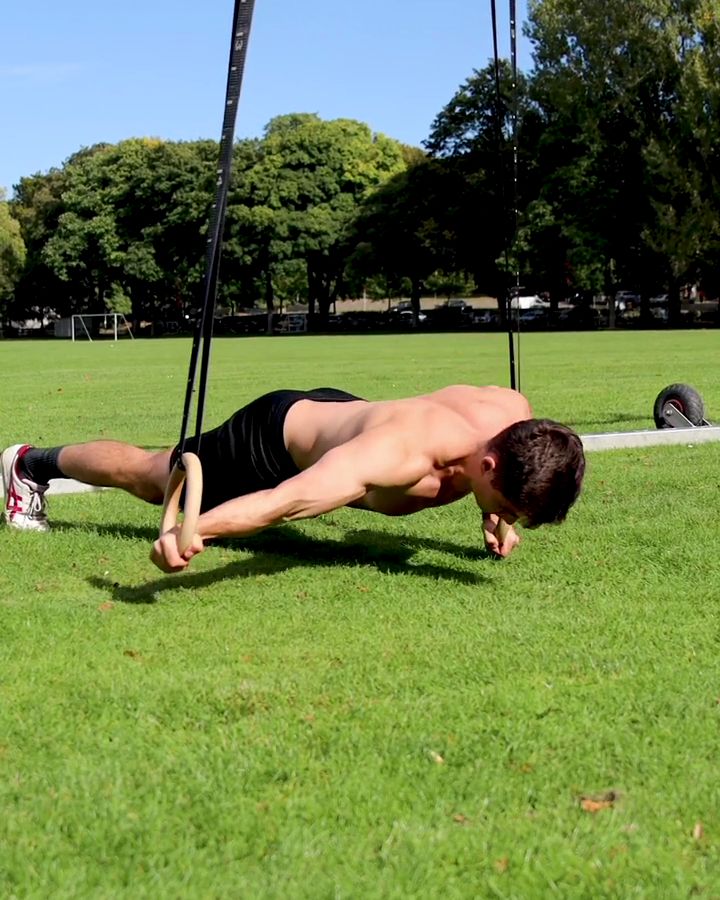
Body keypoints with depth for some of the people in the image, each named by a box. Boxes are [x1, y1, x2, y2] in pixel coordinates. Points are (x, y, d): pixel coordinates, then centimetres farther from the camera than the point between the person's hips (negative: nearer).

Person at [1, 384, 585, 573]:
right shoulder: (402, 454, -48)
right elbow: (291, 499, -58)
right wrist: (193, 530, -72)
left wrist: (497, 518, -5)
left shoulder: (513, 413, -26)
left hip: (335, 414, 6)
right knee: (148, 477, 20)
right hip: (276, 436, -5)